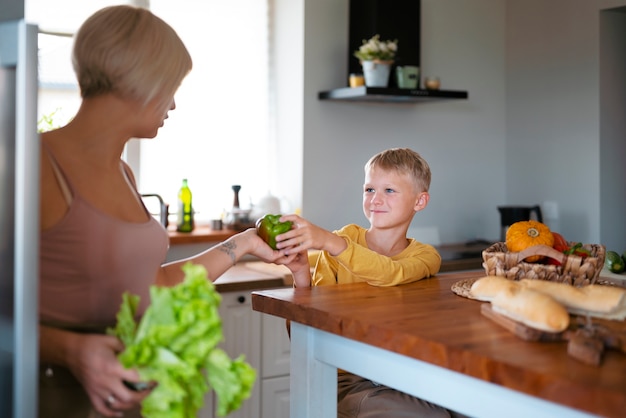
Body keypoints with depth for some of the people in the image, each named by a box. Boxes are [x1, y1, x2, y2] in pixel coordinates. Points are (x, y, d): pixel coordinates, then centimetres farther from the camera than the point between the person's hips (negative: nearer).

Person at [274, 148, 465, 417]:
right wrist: (301, 275, -20)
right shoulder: (345, 239, 1)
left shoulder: (424, 256, 2)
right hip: (346, 379, -2)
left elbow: (390, 274, -24)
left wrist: (328, 241, -36)